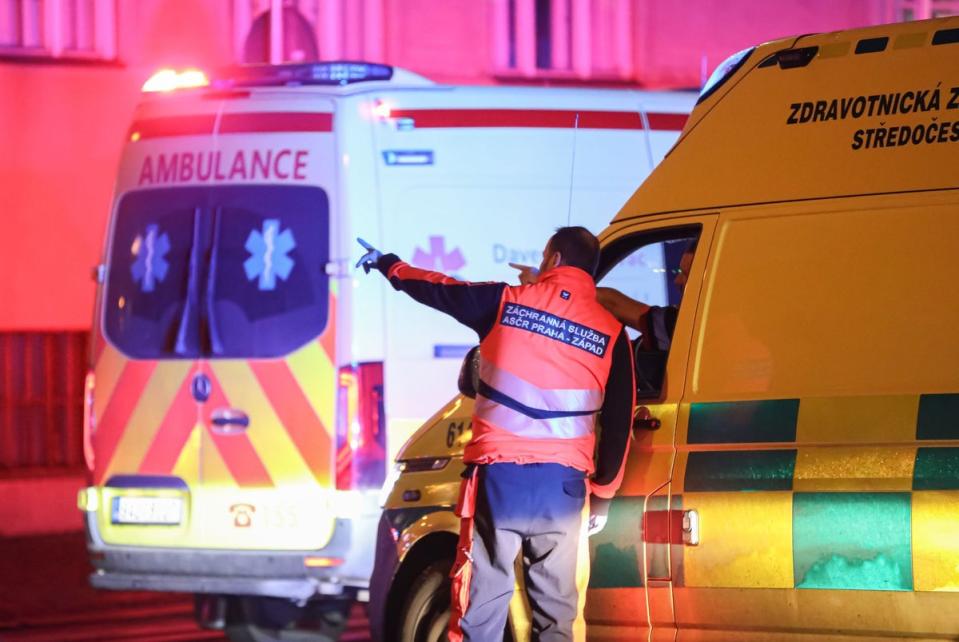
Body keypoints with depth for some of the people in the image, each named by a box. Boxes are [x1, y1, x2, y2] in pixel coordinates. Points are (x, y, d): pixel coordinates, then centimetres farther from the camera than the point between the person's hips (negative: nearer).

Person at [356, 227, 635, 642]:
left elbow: (436, 289, 16)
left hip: (498, 481, -1)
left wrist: (387, 265, 35)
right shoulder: (611, 334, 4)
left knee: (481, 609, 1)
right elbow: (619, 425, 6)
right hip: (562, 488, 1)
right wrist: (602, 495, 17)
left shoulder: (507, 303, 1)